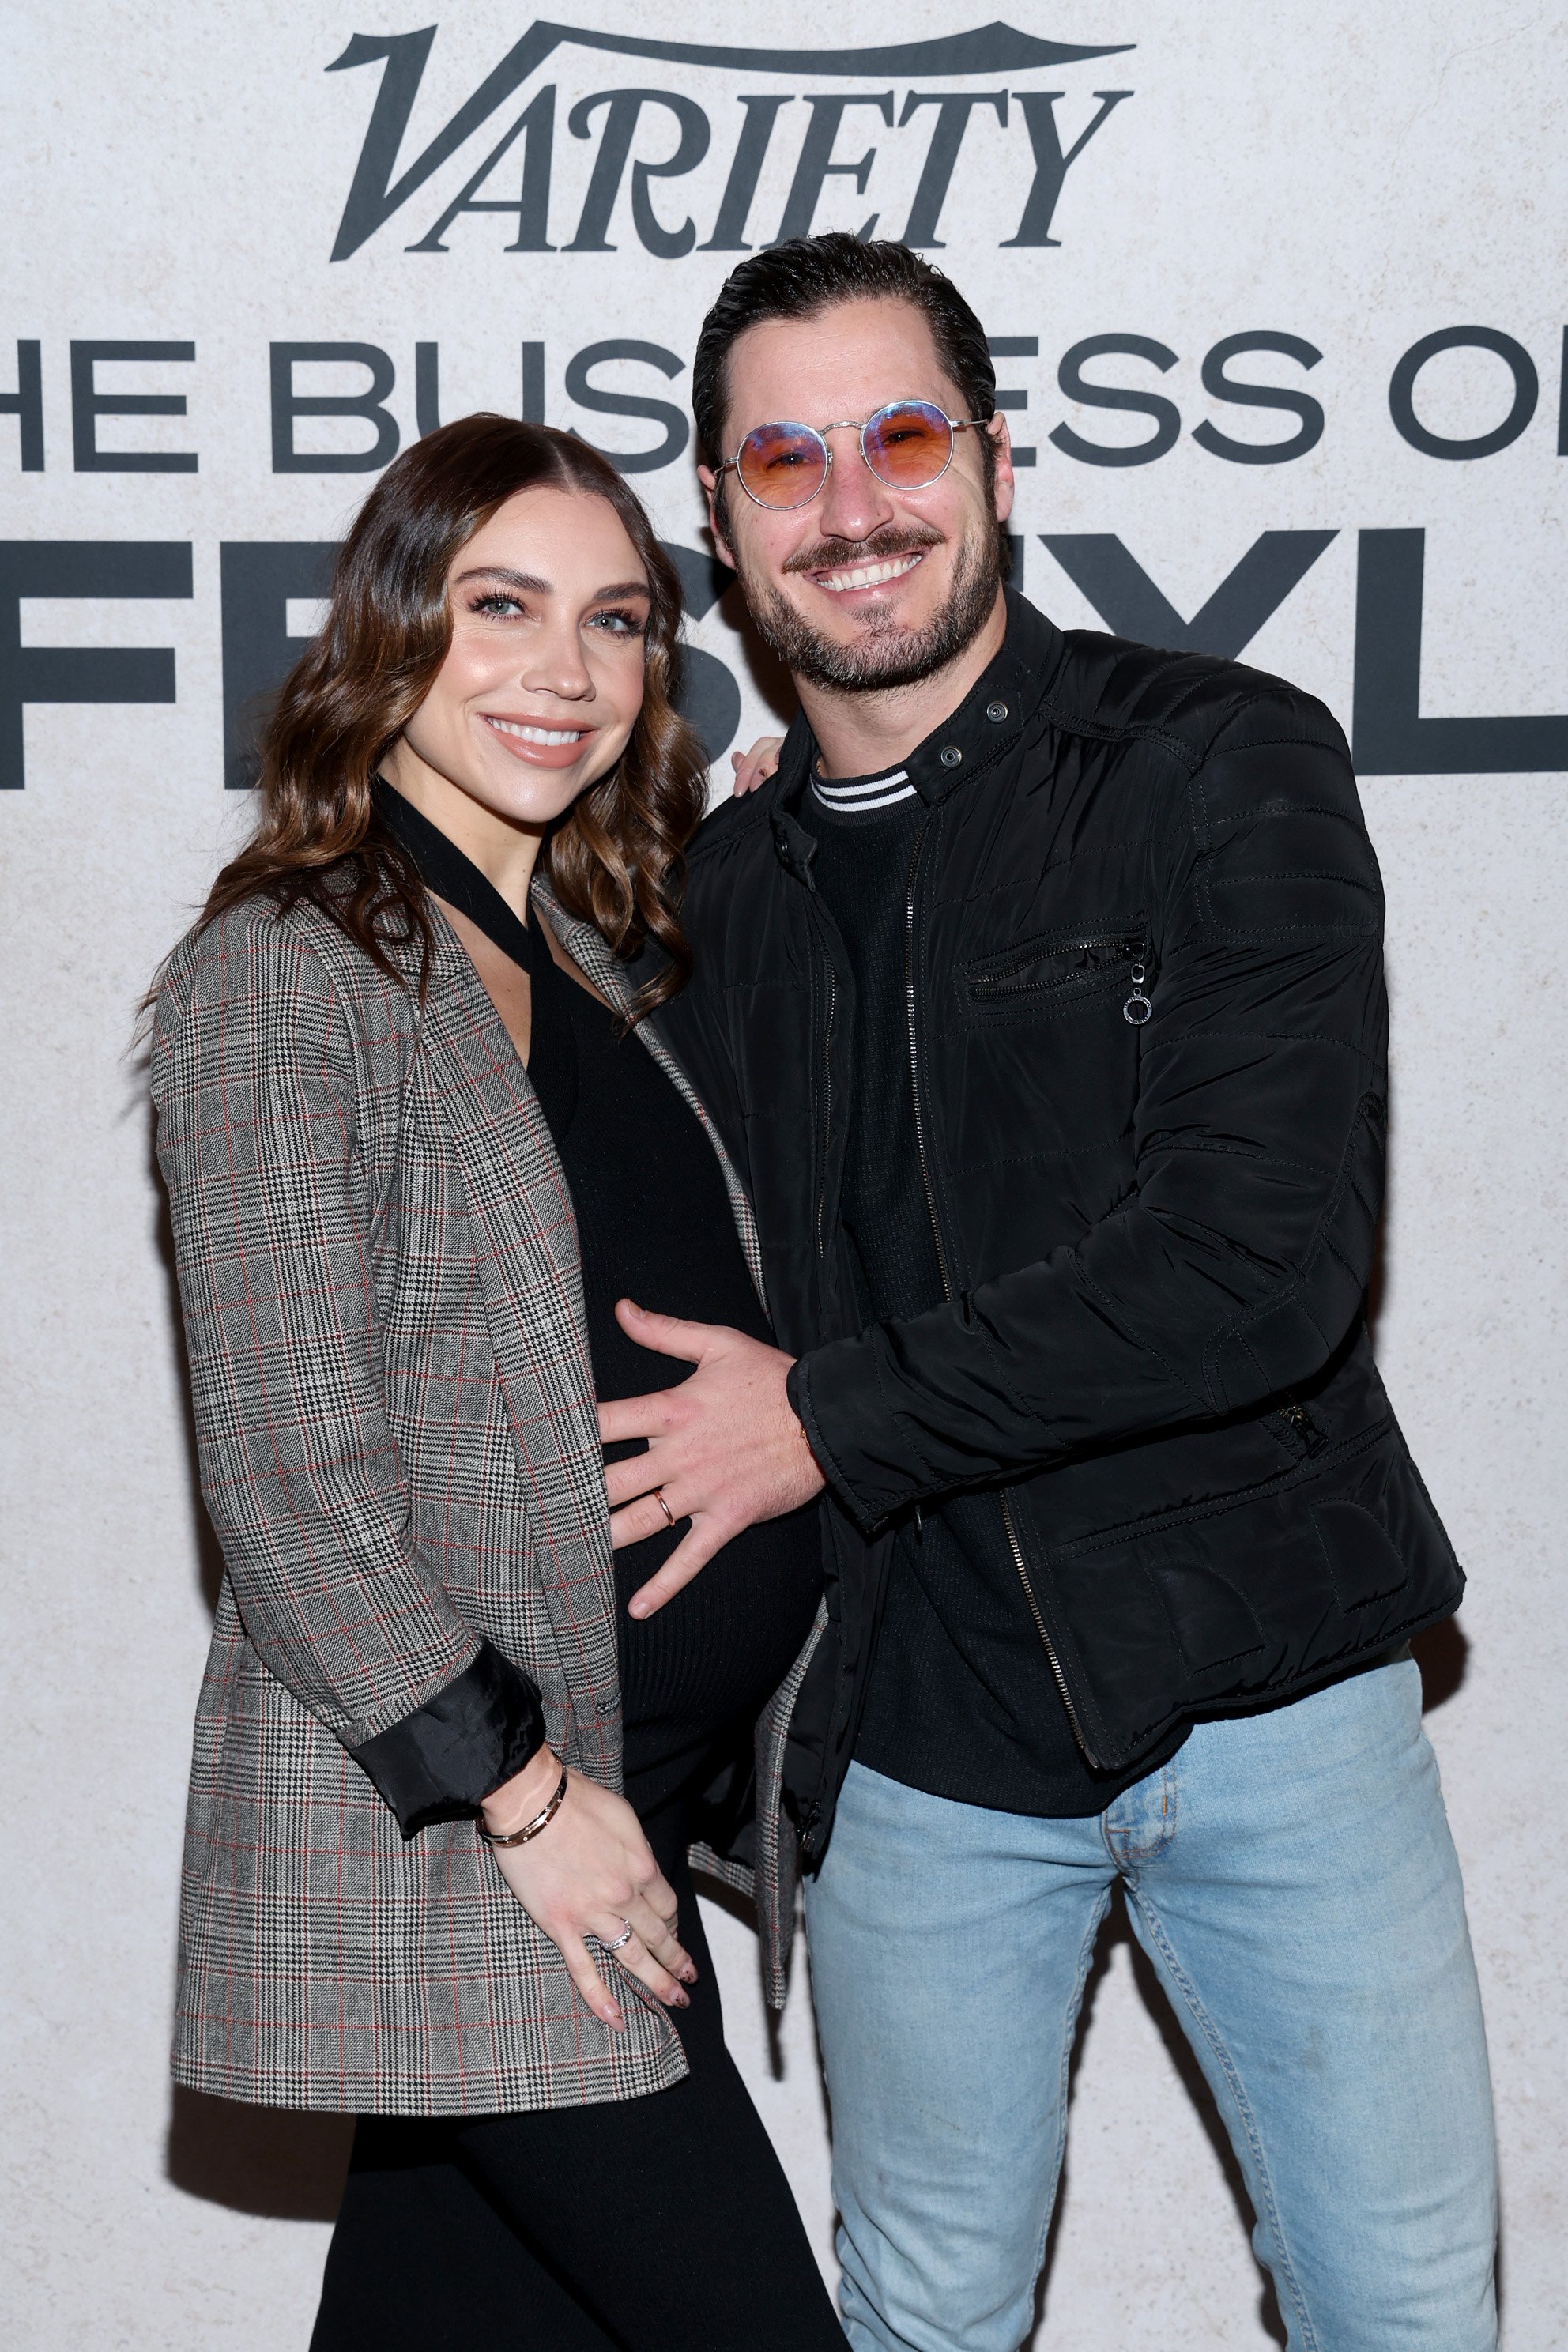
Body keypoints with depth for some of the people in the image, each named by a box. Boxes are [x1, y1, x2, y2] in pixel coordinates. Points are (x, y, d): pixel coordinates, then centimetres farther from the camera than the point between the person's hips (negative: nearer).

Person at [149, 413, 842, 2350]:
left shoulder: (584, 964, 14)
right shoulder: (286, 971, -11)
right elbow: (286, 1462, -16)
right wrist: (516, 1785, -15)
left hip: (607, 1813, 7)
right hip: (435, 1827, -7)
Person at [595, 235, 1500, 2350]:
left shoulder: (1224, 767, -8)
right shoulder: (723, 884, 6)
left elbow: (1267, 1261, -18)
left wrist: (837, 1416, -14)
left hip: (1262, 1685, -3)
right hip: (917, 1735, 3)